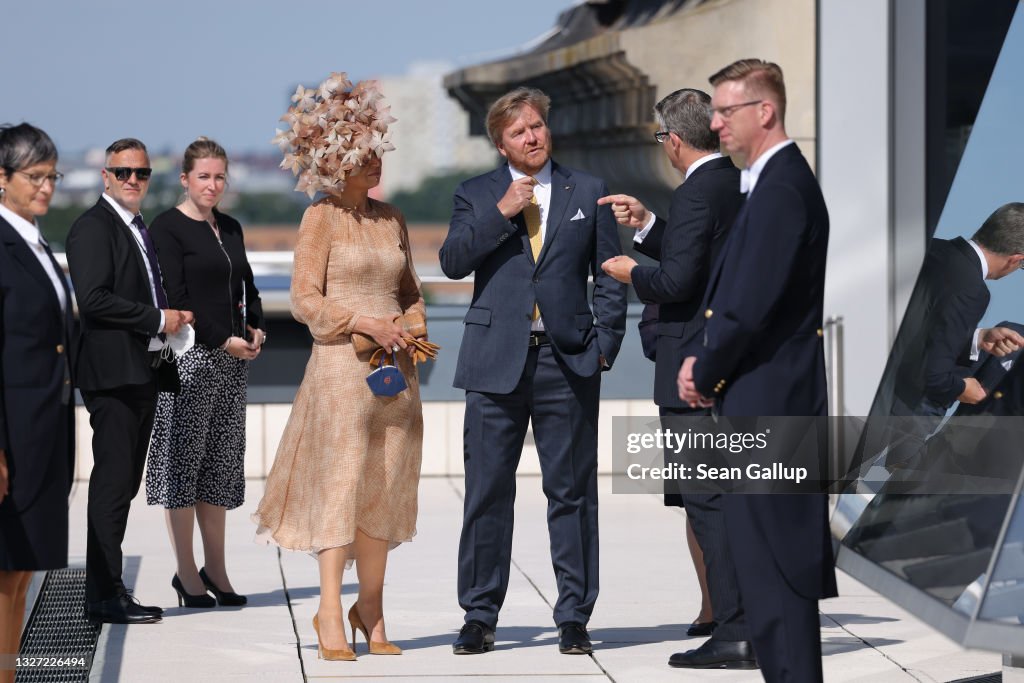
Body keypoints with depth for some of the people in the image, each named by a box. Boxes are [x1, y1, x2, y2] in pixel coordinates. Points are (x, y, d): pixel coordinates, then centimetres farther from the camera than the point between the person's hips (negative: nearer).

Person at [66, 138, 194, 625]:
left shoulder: (139, 230, 21)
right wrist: (159, 319, -15)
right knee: (113, 482, -9)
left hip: (143, 373, 9)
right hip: (113, 373, -9)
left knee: (124, 484, 10)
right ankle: (104, 596, -6)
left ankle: (109, 589, 14)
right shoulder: (93, 227, -9)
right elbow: (94, 298, -19)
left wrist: (172, 319, 10)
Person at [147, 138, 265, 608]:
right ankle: (187, 574, 2)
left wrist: (256, 328, 3)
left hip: (233, 359, 6)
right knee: (183, 458, -3)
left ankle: (215, 569, 12)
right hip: (190, 356, -6)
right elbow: (174, 299, -11)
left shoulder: (230, 228, 15)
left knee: (222, 462, 7)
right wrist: (224, 341, -13)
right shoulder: (167, 228, -5)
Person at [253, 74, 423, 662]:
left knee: (386, 488, 6)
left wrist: (413, 322, 2)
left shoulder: (391, 217, 13)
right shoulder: (322, 217, -3)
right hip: (342, 365, -5)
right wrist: (366, 323, -15)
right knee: (340, 481, -7)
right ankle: (331, 614, -2)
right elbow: (305, 300, -6)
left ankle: (371, 609, 16)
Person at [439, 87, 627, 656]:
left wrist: (605, 343, 1)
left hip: (568, 362, 0)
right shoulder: (476, 195, 9)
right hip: (496, 362, 0)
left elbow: (610, 276, 10)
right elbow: (452, 261, -5)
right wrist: (502, 213, -12)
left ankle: (574, 615, 10)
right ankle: (479, 617, 10)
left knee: (572, 492, 3)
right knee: (487, 492, 2)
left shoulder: (587, 192, 9)